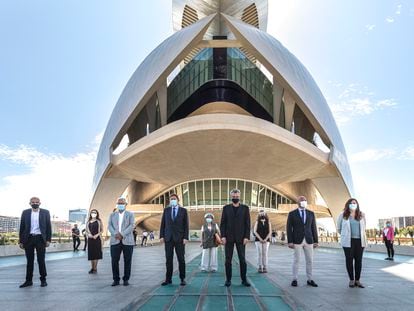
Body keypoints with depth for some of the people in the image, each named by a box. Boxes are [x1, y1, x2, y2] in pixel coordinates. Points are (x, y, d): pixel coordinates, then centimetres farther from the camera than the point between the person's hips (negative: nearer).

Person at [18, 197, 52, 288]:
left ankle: (43, 279, 11)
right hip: (29, 238, 2)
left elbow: (48, 227, 2)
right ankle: (29, 280, 16)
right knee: (29, 260, 7)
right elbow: (22, 227, 7)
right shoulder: (25, 212, 7)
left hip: (40, 238, -2)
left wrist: (48, 239, -4)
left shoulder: (45, 212, 3)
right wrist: (21, 241, 3)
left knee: (41, 260, 1)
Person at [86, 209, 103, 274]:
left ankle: (95, 268, -1)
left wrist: (97, 235, -14)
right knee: (91, 253, 3)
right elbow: (86, 230, 12)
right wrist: (88, 234, -9)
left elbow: (102, 230, 1)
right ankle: (92, 268, 12)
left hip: (97, 239, -3)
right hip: (90, 239, 3)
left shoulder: (99, 221, 3)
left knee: (96, 253, -5)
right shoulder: (88, 222, 12)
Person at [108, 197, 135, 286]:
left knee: (127, 261, 0)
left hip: (127, 241, -1)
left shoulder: (130, 214, 10)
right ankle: (116, 279, 7)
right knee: (114, 260, -3)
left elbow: (131, 226, -3)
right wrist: (115, 234, -13)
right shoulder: (112, 215, 17)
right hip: (115, 241, 2)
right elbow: (110, 226, 5)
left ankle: (126, 279, 10)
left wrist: (122, 234, -14)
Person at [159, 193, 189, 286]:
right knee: (168, 259, 3)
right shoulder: (166, 210, 8)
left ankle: (182, 279, 9)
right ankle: (168, 279, 9)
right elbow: (163, 224, 7)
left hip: (179, 238, -2)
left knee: (181, 259, 1)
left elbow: (186, 225, 0)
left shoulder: (183, 210, 3)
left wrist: (186, 237, -9)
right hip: (168, 238, 2)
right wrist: (161, 236, -1)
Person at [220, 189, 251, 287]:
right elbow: (222, 223, 5)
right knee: (228, 259, 3)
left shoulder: (245, 208, 5)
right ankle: (228, 279, 12)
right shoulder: (226, 208, 7)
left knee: (242, 259, 1)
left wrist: (246, 236, -6)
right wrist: (223, 236, -4)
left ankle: (244, 279, 11)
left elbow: (248, 223, 2)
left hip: (240, 238, 0)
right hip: (229, 238, 1)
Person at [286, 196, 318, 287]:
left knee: (310, 260, 5)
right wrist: (290, 241, -10)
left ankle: (309, 280, 16)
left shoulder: (311, 213, 8)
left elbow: (313, 228, 9)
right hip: (297, 240, -3)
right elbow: (289, 228, -4)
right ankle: (295, 280, 11)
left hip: (308, 240, 3)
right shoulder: (292, 214, -2)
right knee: (296, 260, 1)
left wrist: (316, 241, 4)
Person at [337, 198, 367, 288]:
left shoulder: (362, 215, 6)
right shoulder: (343, 215, 1)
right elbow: (339, 228, 12)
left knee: (359, 260, 3)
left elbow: (363, 227, 19)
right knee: (349, 260, 1)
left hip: (359, 241, 2)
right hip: (348, 241, -2)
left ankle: (357, 280, 12)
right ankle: (351, 280, 11)